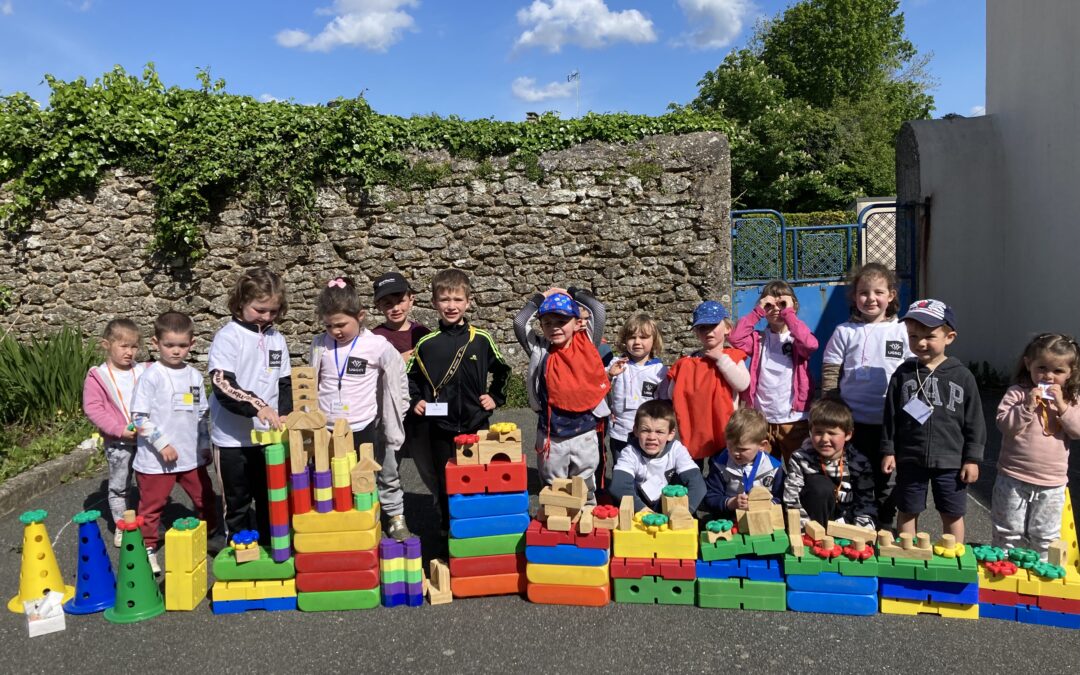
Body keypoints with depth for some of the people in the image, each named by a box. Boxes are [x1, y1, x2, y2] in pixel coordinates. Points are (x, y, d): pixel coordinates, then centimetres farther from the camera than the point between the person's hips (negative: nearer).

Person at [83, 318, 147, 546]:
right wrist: (119, 429, -19)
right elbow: (92, 408, -11)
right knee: (118, 486, 12)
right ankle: (121, 527, 26)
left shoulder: (144, 372, 0)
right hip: (118, 442, -2)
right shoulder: (97, 376, -6)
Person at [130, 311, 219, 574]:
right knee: (152, 505, 7)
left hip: (192, 456, 5)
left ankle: (209, 536, 35)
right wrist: (162, 443, -17)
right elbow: (139, 416, -14)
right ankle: (147, 548, 21)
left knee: (205, 498, 16)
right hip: (156, 460, -5)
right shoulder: (151, 376, -11)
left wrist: (205, 445, 13)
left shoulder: (194, 376, 5)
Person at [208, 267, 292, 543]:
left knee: (271, 500, 15)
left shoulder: (276, 338, 7)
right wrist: (257, 406, -32)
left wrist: (283, 416, -2)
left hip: (270, 435, 5)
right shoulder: (227, 337, -10)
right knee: (238, 503, 9)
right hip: (234, 439, -5)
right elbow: (222, 385, -21)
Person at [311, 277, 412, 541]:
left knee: (385, 477, 13)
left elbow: (397, 379, 1)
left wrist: (395, 416, 2)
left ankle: (396, 519, 30)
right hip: (327, 430, 3)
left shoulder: (378, 346, -11)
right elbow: (312, 385, 12)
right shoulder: (319, 345, 0)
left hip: (365, 429, -2)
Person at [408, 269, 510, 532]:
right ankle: (449, 531, 27)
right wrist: (415, 401, -2)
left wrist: (495, 397, 3)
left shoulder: (481, 339, -2)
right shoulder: (426, 343, -2)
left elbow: (501, 370, 12)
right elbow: (410, 377, 11)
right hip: (440, 426, 0)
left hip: (476, 424, 0)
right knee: (445, 483, 10)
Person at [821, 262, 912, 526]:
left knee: (885, 481, 15)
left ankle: (885, 527, 31)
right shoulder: (844, 332, -1)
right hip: (852, 422, -1)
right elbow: (829, 377, -1)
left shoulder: (902, 332, 2)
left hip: (890, 423, 1)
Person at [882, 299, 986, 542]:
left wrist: (972, 458, -3)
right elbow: (890, 416, 2)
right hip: (910, 458, 1)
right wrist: (888, 450, 0)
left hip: (950, 460, -1)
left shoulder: (962, 376, -5)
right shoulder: (903, 374, -3)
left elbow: (974, 421, -2)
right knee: (907, 512, 13)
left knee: (952, 515, 14)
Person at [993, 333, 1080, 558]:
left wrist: (1061, 406, -18)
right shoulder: (1017, 393, -7)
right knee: (1008, 533, 11)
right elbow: (1005, 425, -14)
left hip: (1052, 484, 2)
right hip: (1013, 479, -2)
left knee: (1045, 537, 14)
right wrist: (1028, 406, -24)